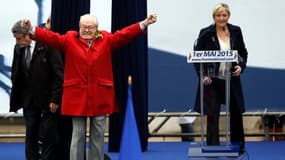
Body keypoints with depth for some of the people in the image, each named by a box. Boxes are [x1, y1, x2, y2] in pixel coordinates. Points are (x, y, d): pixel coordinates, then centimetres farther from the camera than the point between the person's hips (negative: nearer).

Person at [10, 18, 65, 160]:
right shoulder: (18, 48, 4)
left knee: (47, 138, 0)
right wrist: (15, 99, 4)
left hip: (48, 100, -5)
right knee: (30, 137, 10)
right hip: (29, 100, 5)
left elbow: (59, 74, -13)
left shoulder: (47, 46, -13)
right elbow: (16, 75, 9)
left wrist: (55, 99, -13)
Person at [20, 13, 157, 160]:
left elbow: (125, 34, -2)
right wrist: (32, 29, -20)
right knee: (78, 135, 4)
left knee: (98, 135, 8)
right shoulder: (69, 40, 4)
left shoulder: (107, 40, 7)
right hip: (77, 95, -1)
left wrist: (144, 24, -14)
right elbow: (51, 37, -5)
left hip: (100, 96, 1)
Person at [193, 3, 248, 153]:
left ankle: (238, 148, 29)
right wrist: (202, 75, -13)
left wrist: (241, 66, -7)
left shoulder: (236, 31, 1)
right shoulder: (206, 33, -8)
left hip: (231, 80, 4)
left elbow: (243, 53, 11)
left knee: (236, 113, 13)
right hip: (212, 80, -3)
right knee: (212, 116, -1)